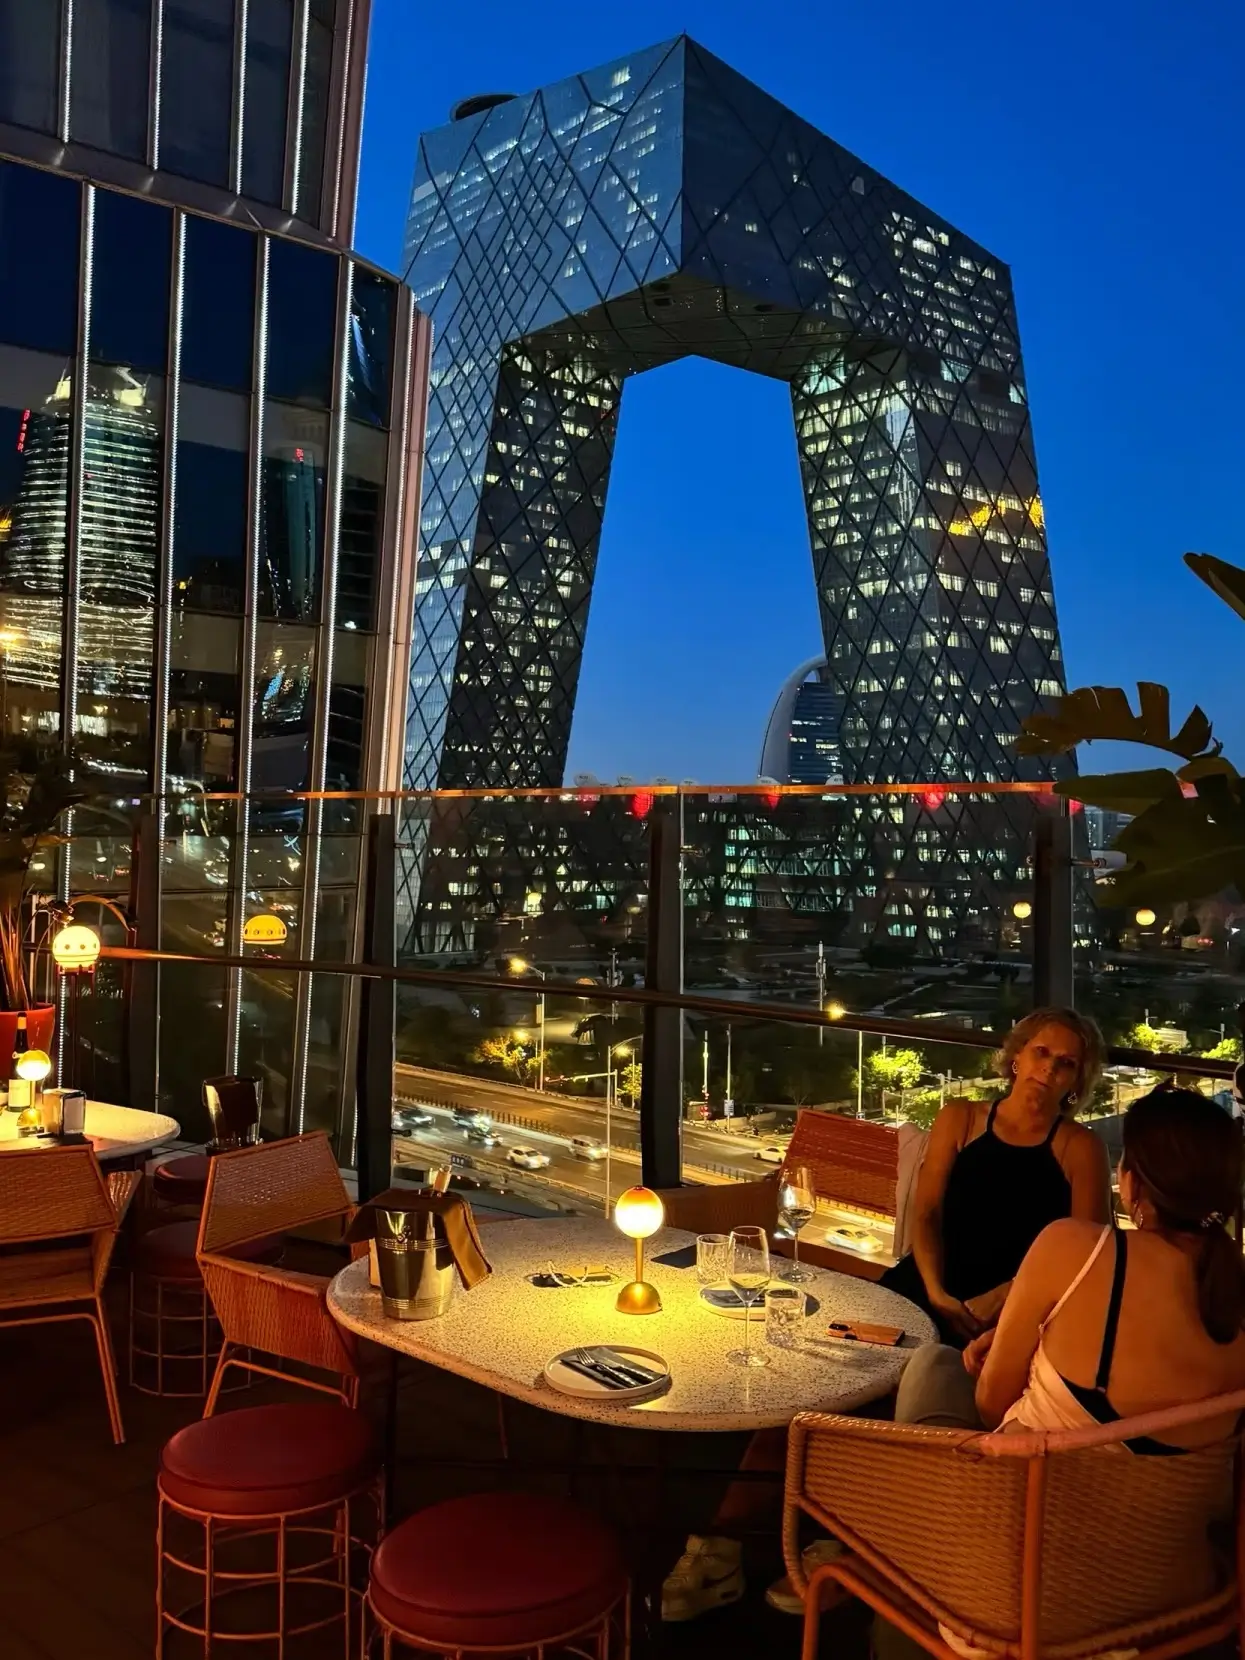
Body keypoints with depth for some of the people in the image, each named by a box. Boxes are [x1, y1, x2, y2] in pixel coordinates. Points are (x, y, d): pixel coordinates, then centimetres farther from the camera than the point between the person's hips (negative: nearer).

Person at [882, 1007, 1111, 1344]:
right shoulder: (960, 1119, 8)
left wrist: (1003, 1298, -14)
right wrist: (936, 1292, -12)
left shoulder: (1080, 1148, 2)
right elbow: (927, 1215, 4)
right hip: (935, 1293, 3)